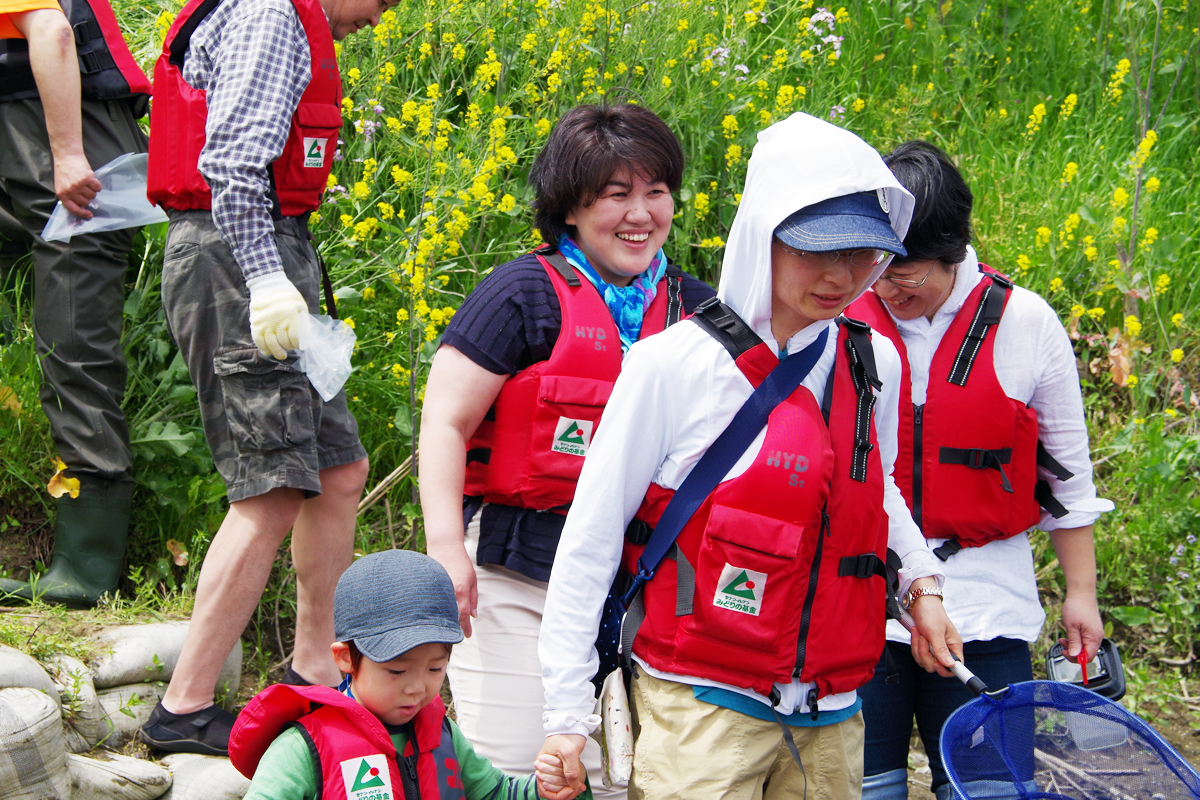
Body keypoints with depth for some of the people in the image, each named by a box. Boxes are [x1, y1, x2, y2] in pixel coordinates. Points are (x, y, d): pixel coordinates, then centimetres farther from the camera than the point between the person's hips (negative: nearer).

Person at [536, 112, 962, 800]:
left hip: (831, 718, 5)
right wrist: (567, 711, -8)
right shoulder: (672, 364, -10)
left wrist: (922, 580, 9)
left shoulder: (876, 365, 5)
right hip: (701, 710, -5)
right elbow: (590, 537, -6)